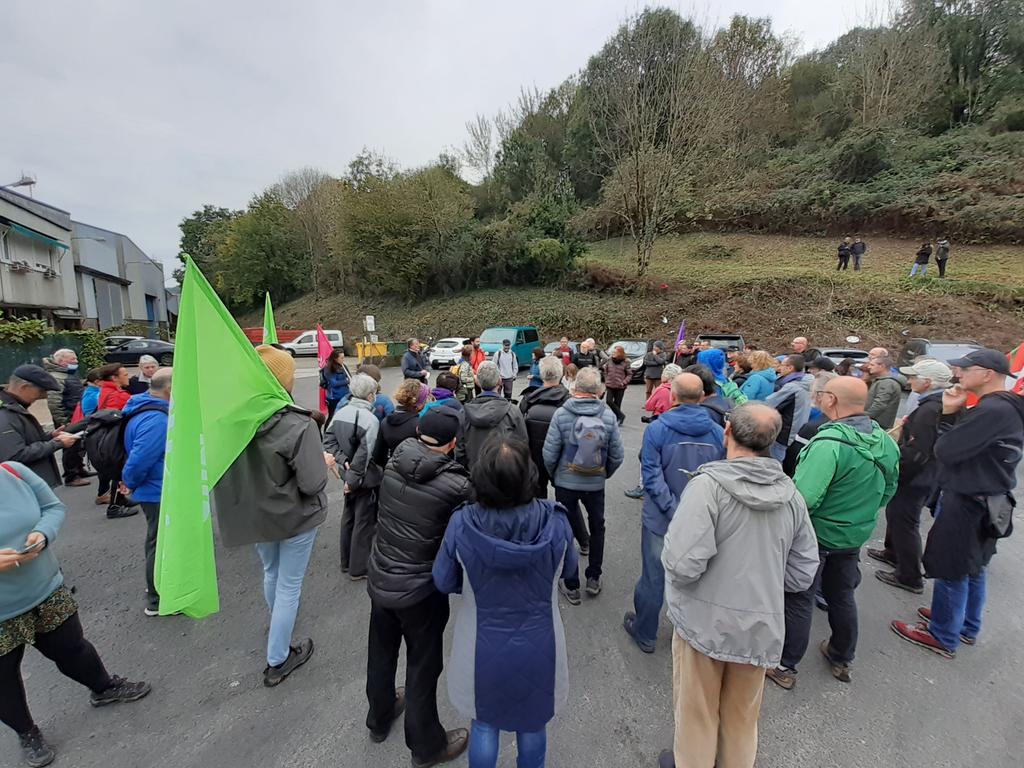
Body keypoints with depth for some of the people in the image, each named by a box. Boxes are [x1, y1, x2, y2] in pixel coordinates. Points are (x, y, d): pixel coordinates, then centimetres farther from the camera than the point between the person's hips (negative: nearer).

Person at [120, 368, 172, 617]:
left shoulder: (148, 410, 5)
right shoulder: (156, 420, -30)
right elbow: (140, 458, -32)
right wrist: (131, 484, -14)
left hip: (156, 490, 10)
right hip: (159, 492, -10)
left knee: (157, 540, 25)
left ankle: (157, 585, 44)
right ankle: (157, 601, 20)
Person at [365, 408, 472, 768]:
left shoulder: (393, 463, -12)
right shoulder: (457, 486, -28)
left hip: (379, 580, 6)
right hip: (420, 591, -5)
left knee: (380, 652, 27)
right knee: (423, 667, 17)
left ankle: (379, 719, 54)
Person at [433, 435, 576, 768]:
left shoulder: (461, 524, -27)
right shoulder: (555, 522, -25)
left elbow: (443, 582, -10)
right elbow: (567, 570, -5)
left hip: (483, 646, 0)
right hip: (538, 643, 1)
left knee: (484, 724, 28)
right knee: (532, 724, 29)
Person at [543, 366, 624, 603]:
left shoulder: (561, 414, -15)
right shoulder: (608, 415, -10)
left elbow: (549, 454, -13)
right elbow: (617, 456, -6)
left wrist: (554, 475, 6)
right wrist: (604, 474, 13)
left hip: (566, 483, -1)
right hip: (596, 483, 2)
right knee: (597, 528, 23)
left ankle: (571, 586, 25)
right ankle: (594, 579, 35)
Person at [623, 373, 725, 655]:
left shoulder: (657, 430, -15)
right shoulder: (718, 433, -7)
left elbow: (652, 477, -18)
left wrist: (674, 511, -15)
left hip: (661, 520, -2)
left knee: (653, 579, 14)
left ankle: (645, 634, 33)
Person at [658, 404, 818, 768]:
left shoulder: (708, 484, -24)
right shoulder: (792, 494, -5)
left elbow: (683, 564, -28)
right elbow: (802, 573, 2)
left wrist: (672, 562, -6)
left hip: (705, 620, -4)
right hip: (763, 624, 5)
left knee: (697, 710, 21)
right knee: (743, 714, 28)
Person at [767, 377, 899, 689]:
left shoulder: (829, 443, -31)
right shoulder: (885, 441, -3)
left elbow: (803, 498, -32)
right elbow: (888, 491, 9)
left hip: (816, 535, -7)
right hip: (855, 535, 7)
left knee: (799, 600, 9)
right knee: (842, 596, 25)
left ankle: (785, 666, 24)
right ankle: (842, 659, 45)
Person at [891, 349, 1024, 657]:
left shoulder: (992, 411, -25)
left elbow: (945, 451, -25)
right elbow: (962, 445, 7)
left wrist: (951, 416, -8)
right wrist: (950, 413, -5)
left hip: (965, 504, -10)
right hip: (985, 503, 10)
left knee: (951, 571, 4)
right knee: (971, 569, 22)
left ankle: (943, 637, 18)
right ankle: (967, 627, 39)